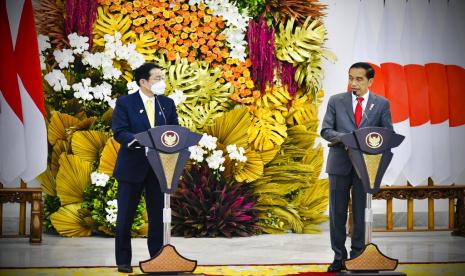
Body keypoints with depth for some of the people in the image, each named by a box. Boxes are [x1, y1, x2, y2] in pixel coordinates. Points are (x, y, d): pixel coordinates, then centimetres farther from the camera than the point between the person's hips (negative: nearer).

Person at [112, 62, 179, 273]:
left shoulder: (168, 103, 8)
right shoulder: (125, 103, -5)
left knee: (158, 215, 7)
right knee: (125, 216, 4)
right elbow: (119, 132, -14)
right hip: (132, 167, -3)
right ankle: (123, 260, 15)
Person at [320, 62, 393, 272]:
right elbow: (325, 130, 1)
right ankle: (339, 257, 13)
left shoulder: (381, 104, 4)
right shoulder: (336, 101, 5)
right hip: (340, 163, 1)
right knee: (337, 213, 4)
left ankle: (357, 257, 13)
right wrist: (343, 137, -19)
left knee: (361, 213, 4)